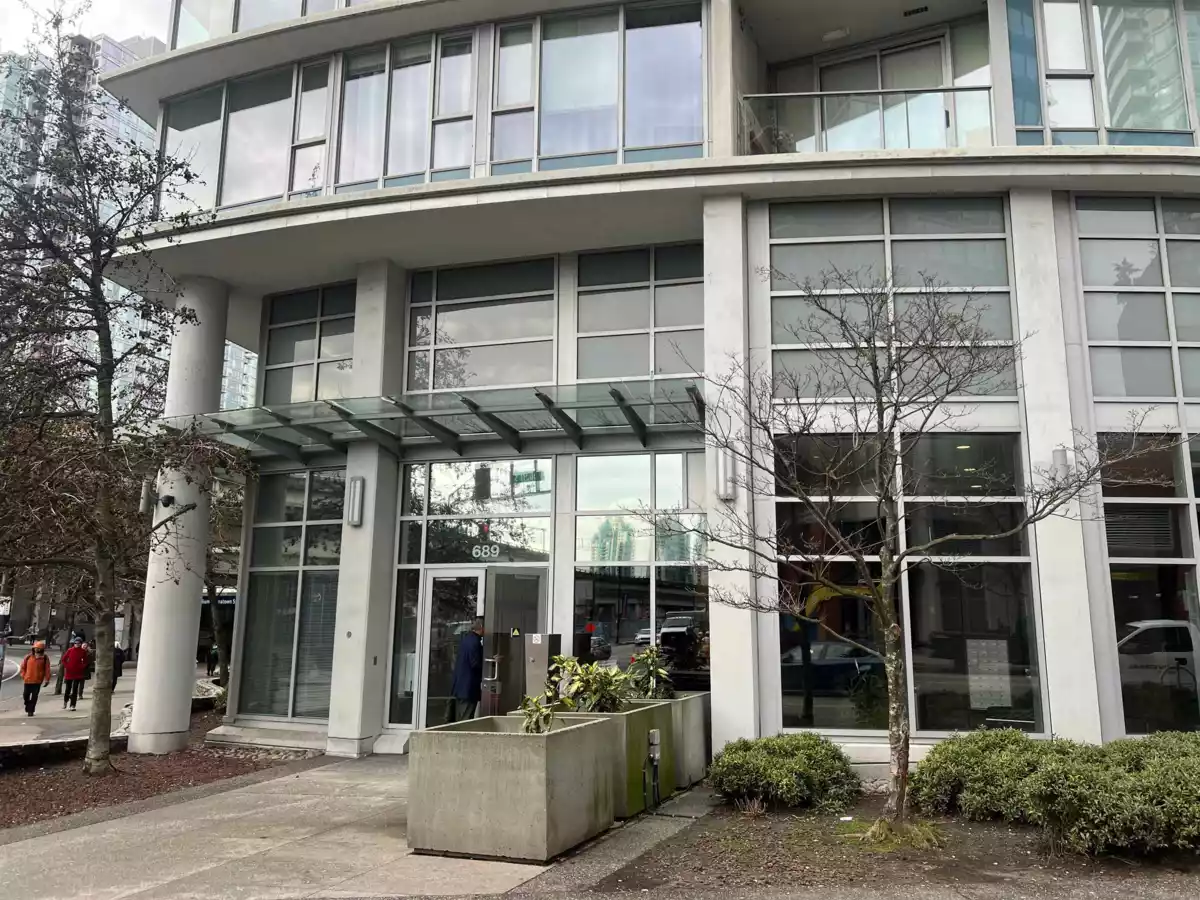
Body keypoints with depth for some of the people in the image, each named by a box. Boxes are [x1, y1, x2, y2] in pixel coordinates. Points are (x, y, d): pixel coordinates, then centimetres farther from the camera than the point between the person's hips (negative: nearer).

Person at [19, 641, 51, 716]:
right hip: (28, 680, 2)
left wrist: (47, 680, -7)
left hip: (38, 681, -2)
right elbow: (23, 666, 7)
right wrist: (23, 675, 0)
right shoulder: (28, 656, -2)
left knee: (34, 696, -1)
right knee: (26, 695, 14)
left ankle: (31, 710, 7)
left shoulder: (44, 658, -5)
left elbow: (47, 669, -4)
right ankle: (27, 707, 37)